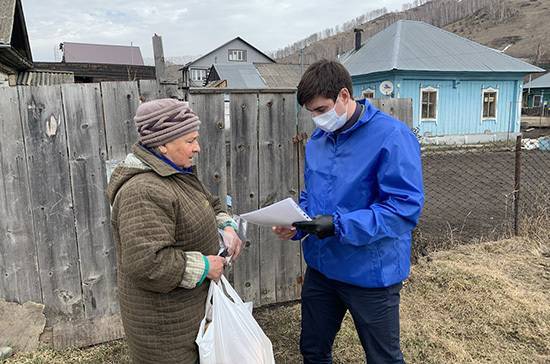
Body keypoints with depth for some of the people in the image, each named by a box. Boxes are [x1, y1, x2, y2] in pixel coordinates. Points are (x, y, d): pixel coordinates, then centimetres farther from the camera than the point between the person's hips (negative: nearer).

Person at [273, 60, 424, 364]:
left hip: (370, 272, -6)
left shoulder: (391, 136, -18)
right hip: (320, 267, 7)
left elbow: (406, 207, -23)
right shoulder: (317, 140, 5)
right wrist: (296, 224, -6)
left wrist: (340, 225, -29)